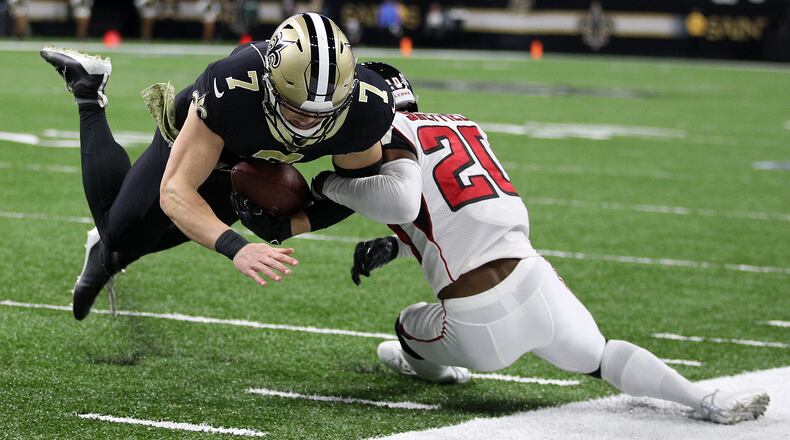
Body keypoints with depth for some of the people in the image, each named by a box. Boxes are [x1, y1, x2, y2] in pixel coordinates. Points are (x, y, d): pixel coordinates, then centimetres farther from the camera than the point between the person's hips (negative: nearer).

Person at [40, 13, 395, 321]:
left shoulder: (366, 108, -39)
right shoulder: (229, 89, -48)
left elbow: (359, 182, -16)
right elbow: (175, 192, -44)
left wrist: (288, 226, -28)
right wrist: (235, 248, -60)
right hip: (195, 140, -4)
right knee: (119, 232, 11)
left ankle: (107, 257, 55)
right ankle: (89, 95, 27)